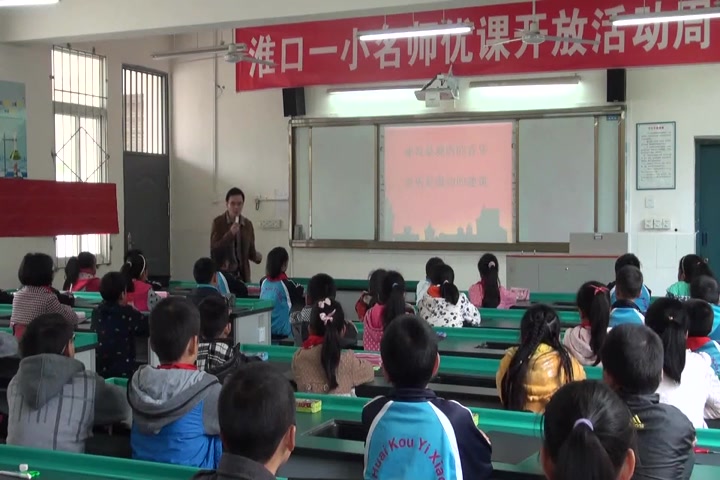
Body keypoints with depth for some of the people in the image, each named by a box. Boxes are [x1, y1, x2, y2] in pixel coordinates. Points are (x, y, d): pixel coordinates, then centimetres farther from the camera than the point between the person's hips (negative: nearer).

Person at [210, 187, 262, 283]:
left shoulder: (248, 224, 6)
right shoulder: (218, 222, -4)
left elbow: (250, 251, 12)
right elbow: (214, 249, -11)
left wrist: (257, 257, -10)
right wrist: (230, 234, -21)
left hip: (243, 274, 3)